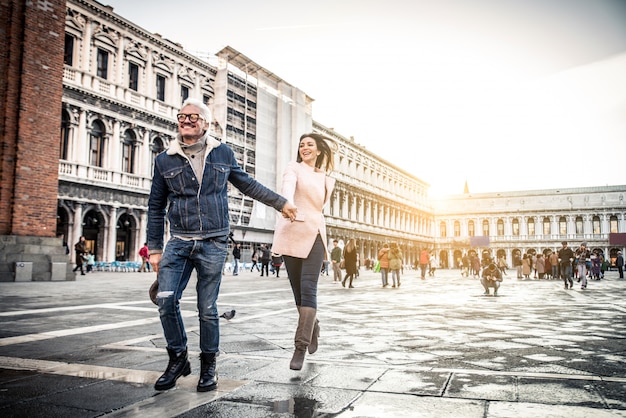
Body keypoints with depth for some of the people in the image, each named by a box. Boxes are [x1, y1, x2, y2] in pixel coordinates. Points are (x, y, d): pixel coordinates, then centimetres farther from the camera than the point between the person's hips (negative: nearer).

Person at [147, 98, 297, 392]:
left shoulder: (223, 154, 5)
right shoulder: (165, 160, 5)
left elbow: (247, 184, 18)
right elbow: (155, 207, 9)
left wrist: (280, 203, 21)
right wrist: (155, 249, 7)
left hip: (213, 245, -1)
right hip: (178, 243, 1)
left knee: (207, 309, 2)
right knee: (166, 300, -9)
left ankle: (208, 367, 21)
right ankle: (178, 358, 14)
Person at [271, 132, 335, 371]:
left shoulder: (326, 178, 18)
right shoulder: (294, 168, 4)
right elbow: (288, 188, -19)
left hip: (314, 235, 2)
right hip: (293, 233, -2)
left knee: (308, 289, -11)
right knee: (298, 290, 3)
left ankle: (300, 347, -11)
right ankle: (312, 327, 29)